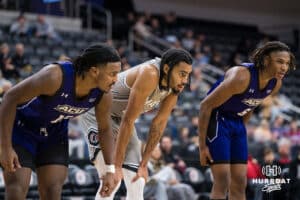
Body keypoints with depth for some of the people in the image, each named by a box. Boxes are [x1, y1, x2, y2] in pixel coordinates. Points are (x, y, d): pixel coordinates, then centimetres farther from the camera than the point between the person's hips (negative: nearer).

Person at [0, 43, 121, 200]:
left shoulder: (103, 95, -19)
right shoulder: (55, 76, -37)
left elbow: (105, 129, 1)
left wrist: (110, 170, -4)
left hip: (54, 134, 5)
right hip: (21, 128, -5)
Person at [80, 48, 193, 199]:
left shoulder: (175, 84, -12)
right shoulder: (149, 75, -35)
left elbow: (159, 123, -5)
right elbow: (128, 121, -34)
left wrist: (143, 164, -6)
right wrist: (116, 165, -33)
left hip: (120, 117, 8)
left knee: (137, 183, 2)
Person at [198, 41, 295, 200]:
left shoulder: (276, 84, -5)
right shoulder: (241, 77, -29)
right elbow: (206, 105, -23)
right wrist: (202, 146, -20)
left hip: (237, 122, 8)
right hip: (216, 119, -7)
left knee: (239, 184, 4)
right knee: (222, 181, -14)